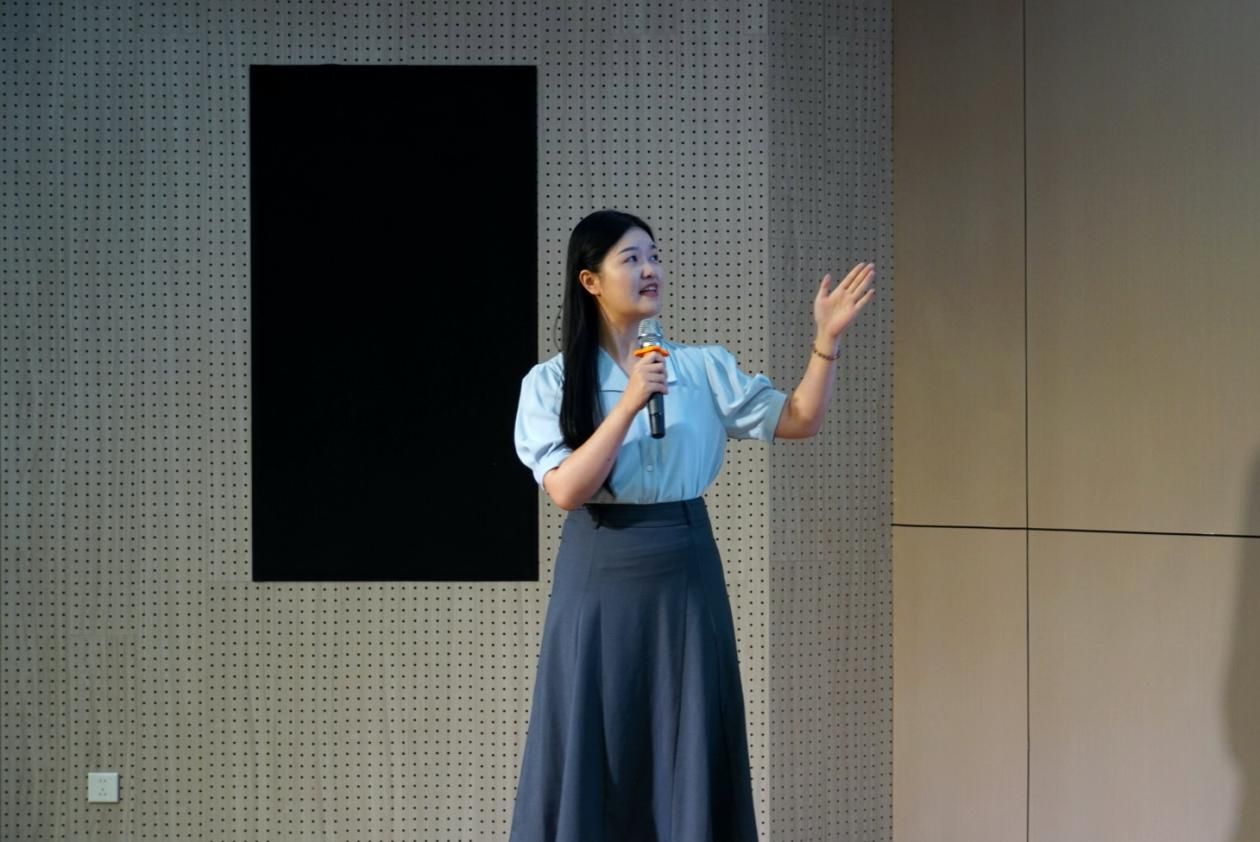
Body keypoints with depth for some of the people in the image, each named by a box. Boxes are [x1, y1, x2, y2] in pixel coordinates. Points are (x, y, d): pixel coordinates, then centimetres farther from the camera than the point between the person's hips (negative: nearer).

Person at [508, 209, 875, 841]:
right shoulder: (551, 383, -2)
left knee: (689, 762, 5)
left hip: (685, 579, 2)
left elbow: (798, 419, 6)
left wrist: (827, 339, -7)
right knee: (593, 760, 2)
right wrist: (630, 404, -18)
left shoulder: (703, 368, 6)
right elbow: (566, 489, -13)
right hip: (600, 582, -2)